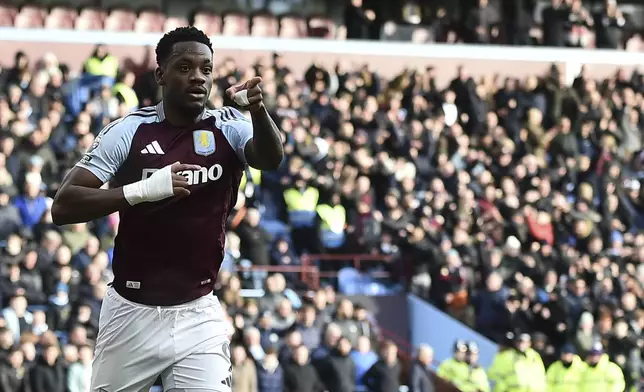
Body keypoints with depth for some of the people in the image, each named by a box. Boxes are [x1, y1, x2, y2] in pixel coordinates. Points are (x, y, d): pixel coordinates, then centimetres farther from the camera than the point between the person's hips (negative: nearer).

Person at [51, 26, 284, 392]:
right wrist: (142, 190, -25)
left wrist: (258, 111, -44)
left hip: (198, 315, 0)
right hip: (132, 311, 0)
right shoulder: (128, 131, -7)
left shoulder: (228, 128, -2)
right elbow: (63, 206, -12)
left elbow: (271, 159, -23)